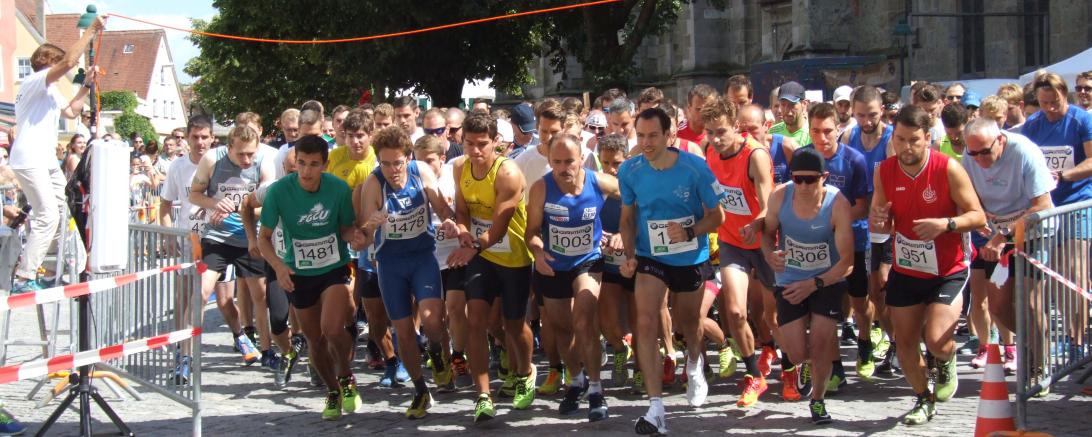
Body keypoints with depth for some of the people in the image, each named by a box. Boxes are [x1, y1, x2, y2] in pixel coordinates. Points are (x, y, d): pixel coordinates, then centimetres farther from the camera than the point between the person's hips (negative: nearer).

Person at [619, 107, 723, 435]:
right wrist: (629, 255, -10)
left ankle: (694, 363, 58)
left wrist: (690, 232, -27)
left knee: (688, 320, 20)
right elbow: (628, 218, 4)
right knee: (645, 321, -19)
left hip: (691, 257, 0)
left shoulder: (694, 168, -19)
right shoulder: (630, 171, -11)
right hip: (650, 257, 0)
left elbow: (716, 216, -9)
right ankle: (655, 408, -21)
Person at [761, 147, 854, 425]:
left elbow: (846, 260, -18)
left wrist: (814, 284, -25)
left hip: (827, 282, -2)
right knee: (797, 355, -3)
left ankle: (818, 400, 17)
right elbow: (768, 232, 3)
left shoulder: (838, 205, -23)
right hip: (790, 282, 2)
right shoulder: (780, 197, -16)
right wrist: (769, 254, -19)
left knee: (820, 344, -12)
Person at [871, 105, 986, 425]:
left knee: (935, 341, -17)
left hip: (947, 271, -4)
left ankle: (947, 363, 21)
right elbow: (879, 221, 5)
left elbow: (978, 216, -13)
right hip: (904, 271, 4)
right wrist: (878, 221, -20)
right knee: (905, 342, 9)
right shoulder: (884, 172, -4)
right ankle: (924, 400, 34)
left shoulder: (948, 169, -16)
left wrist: (946, 224, -31)